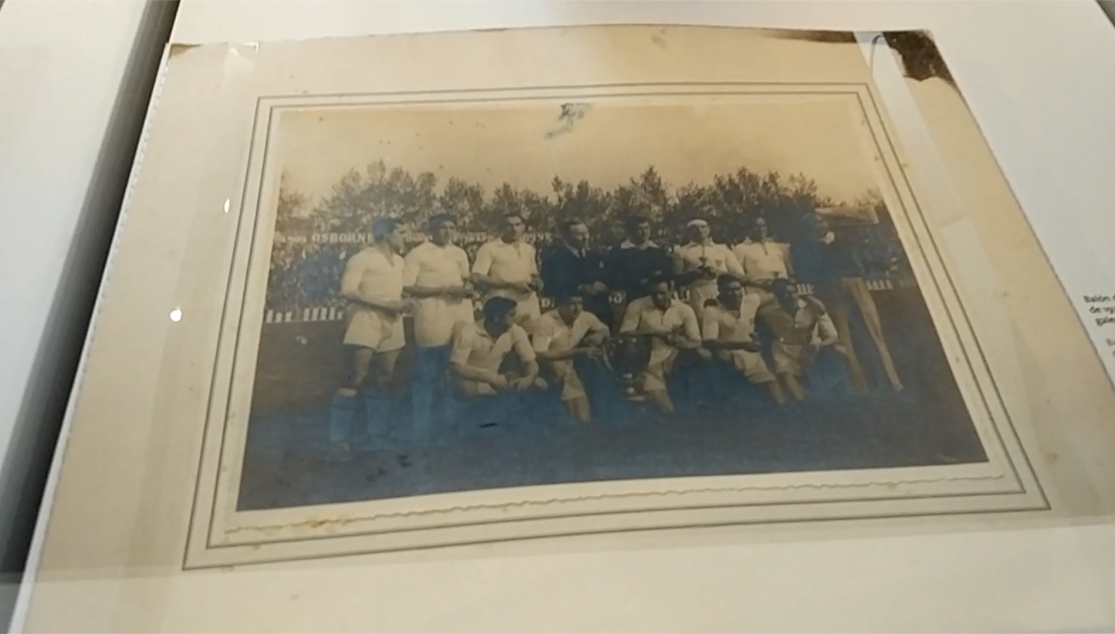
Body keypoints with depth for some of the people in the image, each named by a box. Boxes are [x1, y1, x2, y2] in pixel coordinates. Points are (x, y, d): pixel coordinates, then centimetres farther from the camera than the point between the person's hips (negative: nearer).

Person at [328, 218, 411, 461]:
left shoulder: (399, 261, 18)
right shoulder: (361, 258, -6)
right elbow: (348, 291, -14)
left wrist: (404, 303, 3)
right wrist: (385, 304, -17)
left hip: (391, 327, 7)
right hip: (366, 325, -7)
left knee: (384, 381, 8)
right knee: (357, 380, -9)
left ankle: (377, 437, 17)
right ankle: (339, 440, -3)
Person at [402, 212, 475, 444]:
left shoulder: (459, 253, 14)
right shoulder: (417, 254, -4)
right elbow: (406, 287, -11)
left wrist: (468, 288, -1)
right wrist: (441, 290, -17)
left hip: (460, 319, 6)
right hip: (432, 322, -6)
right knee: (429, 375, 1)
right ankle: (422, 430, 12)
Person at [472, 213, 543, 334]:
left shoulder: (529, 249, 16)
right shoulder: (489, 248, -2)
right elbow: (477, 278, -11)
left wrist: (536, 282, 2)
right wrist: (512, 284, -14)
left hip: (529, 309, 5)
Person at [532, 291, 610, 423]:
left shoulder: (585, 317, -4)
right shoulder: (547, 320, -21)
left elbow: (605, 330, 15)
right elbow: (540, 355, -27)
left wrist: (599, 336, -11)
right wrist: (576, 353, -31)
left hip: (574, 376, 5)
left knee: (584, 418, -2)